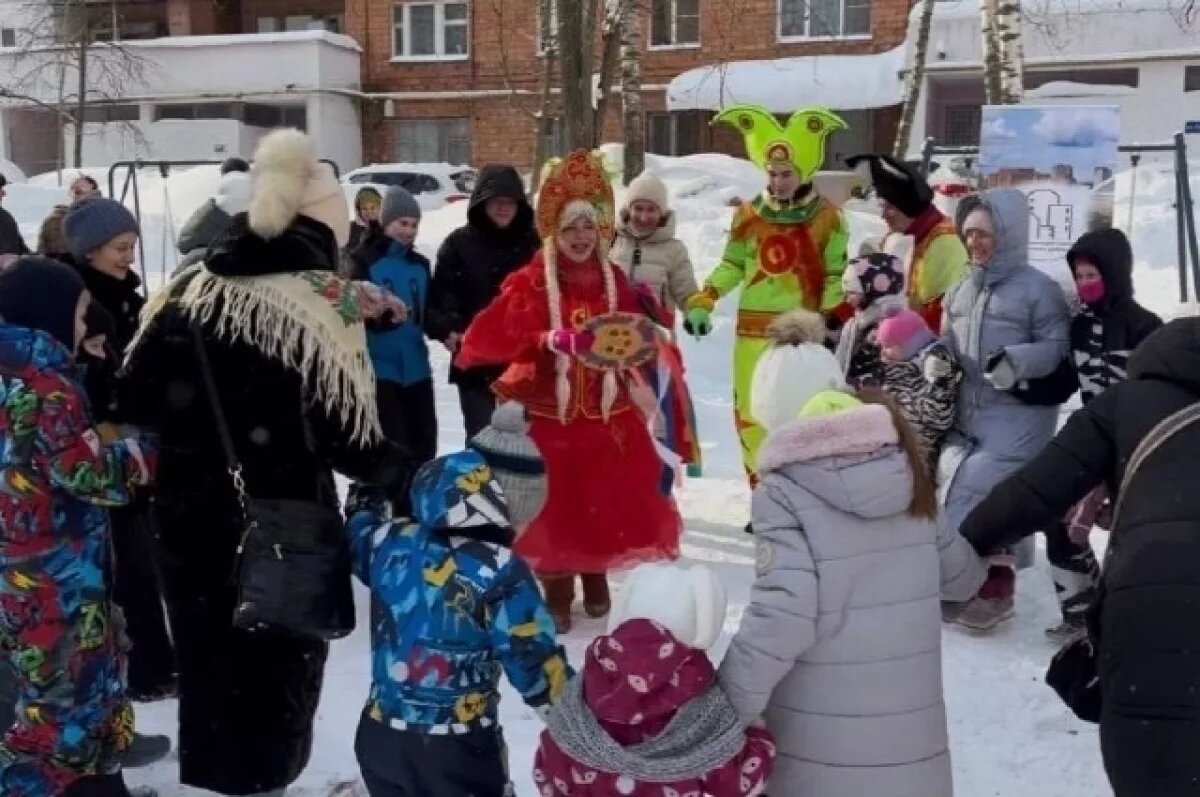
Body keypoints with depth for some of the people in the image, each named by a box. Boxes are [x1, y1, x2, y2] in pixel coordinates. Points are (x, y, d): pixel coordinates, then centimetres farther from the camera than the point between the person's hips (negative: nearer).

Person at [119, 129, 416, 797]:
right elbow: (347, 427, -17)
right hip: (281, 522, -5)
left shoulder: (190, 286, 4)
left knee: (208, 651, 21)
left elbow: (136, 392, 6)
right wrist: (409, 479, -7)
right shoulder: (321, 300, -14)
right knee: (279, 653, 13)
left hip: (190, 512, 6)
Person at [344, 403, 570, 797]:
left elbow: (359, 536, 21)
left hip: (381, 736, 6)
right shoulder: (500, 574, -21)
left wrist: (364, 505, 43)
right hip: (459, 750, -5)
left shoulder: (393, 542, -4)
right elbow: (536, 665, -18)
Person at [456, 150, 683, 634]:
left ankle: (596, 580, 32)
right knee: (554, 504, 1)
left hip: (607, 414, 4)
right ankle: (556, 591, 17)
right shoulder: (530, 283, -8)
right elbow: (488, 337, -17)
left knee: (608, 501, 11)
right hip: (549, 414, -4)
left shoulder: (614, 282, 7)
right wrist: (547, 341, -27)